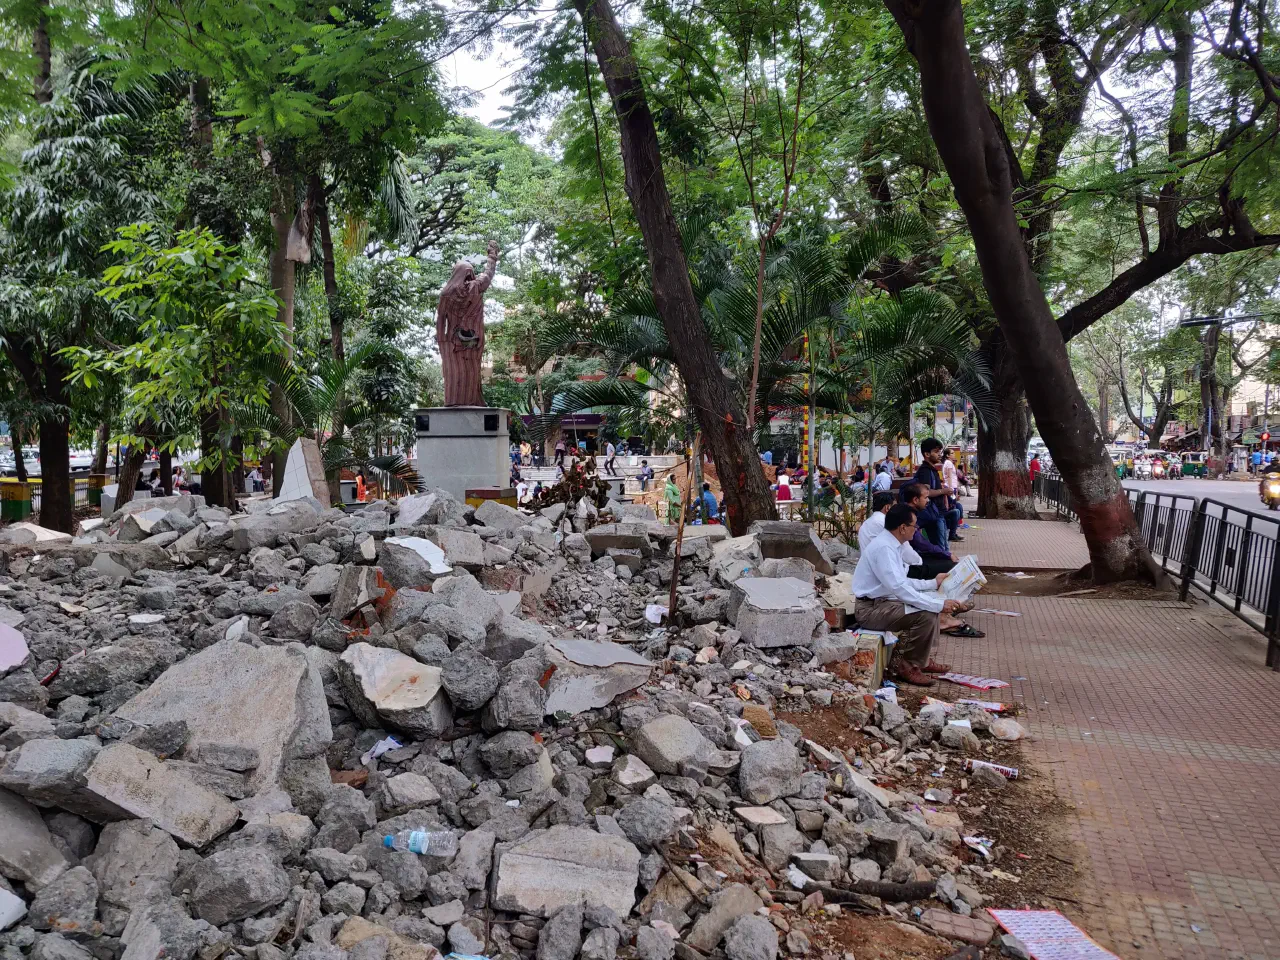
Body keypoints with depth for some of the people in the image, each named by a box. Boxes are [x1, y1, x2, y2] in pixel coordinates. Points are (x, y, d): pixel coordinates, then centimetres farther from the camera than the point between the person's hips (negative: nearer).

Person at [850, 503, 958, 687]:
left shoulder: (891, 544, 8)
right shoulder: (883, 548, -23)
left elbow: (902, 581, 20)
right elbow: (899, 587, -29)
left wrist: (933, 583, 22)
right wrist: (938, 605, -26)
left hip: (882, 602, 11)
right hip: (871, 609, -11)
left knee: (932, 603, 14)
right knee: (926, 615, -23)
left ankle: (923, 659, 19)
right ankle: (906, 666, -8)